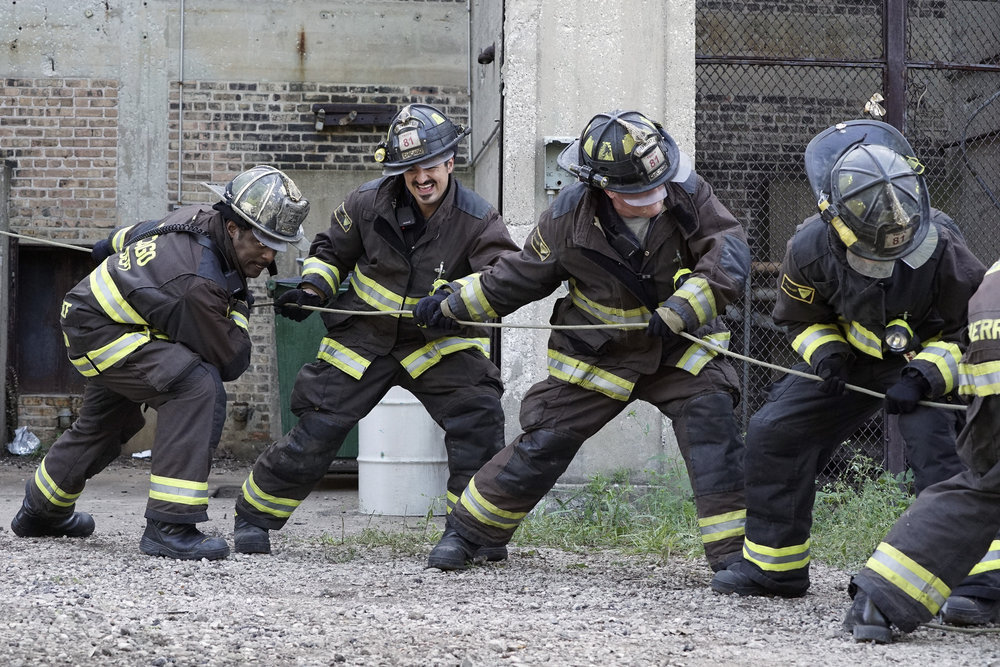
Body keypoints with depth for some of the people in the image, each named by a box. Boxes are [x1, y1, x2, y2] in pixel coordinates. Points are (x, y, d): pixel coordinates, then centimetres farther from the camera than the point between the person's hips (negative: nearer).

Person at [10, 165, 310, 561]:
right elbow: (231, 363, -23)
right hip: (99, 333, -10)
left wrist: (113, 246, 34)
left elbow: (144, 230, 14)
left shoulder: (199, 218, -9)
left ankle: (40, 512, 54)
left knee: (107, 424, 29)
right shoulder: (200, 283, -35)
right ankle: (169, 527, -27)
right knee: (197, 387, -27)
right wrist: (238, 307, -9)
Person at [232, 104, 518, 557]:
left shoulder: (477, 220, -16)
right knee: (317, 430, 0)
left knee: (477, 418, -21)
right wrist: (311, 290, -10)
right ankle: (253, 515, 18)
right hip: (365, 336, 1)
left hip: (439, 342, -1)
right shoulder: (369, 203, -10)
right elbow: (331, 251, 8)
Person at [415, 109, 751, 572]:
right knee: (543, 442, 1)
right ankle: (465, 533, 19)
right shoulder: (570, 217, -17)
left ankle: (733, 551, -15)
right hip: (598, 351, 0)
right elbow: (521, 274, 0)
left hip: (679, 344, 0)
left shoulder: (687, 193, -18)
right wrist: (453, 303, 3)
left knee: (710, 420, -21)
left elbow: (729, 255, -25)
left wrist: (679, 311, -36)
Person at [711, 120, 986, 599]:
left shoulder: (940, 246, -30)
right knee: (774, 432, -1)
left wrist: (923, 377, -29)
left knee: (935, 441, -28)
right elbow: (801, 318, -2)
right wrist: (824, 354, -22)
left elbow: (969, 331, -17)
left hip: (929, 359, -4)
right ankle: (773, 564, 14)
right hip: (853, 359, 4)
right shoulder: (812, 247, -23)